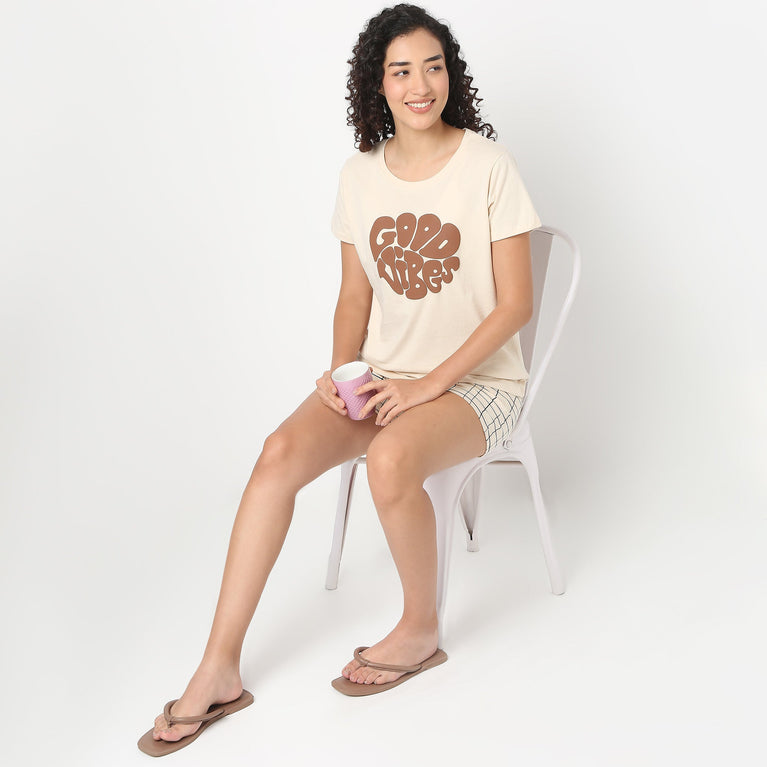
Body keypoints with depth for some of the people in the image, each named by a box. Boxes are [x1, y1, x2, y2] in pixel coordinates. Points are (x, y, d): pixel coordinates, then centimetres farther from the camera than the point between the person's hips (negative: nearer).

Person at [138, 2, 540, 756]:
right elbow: (354, 294, 12)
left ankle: (420, 629, -7)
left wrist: (427, 384, -17)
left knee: (389, 459, -35)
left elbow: (515, 303, -10)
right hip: (385, 374, 4)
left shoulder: (487, 165, -9)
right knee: (281, 452, -21)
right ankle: (219, 669, -15)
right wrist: (341, 371, -7)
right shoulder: (360, 175, 5)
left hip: (476, 381, -4)